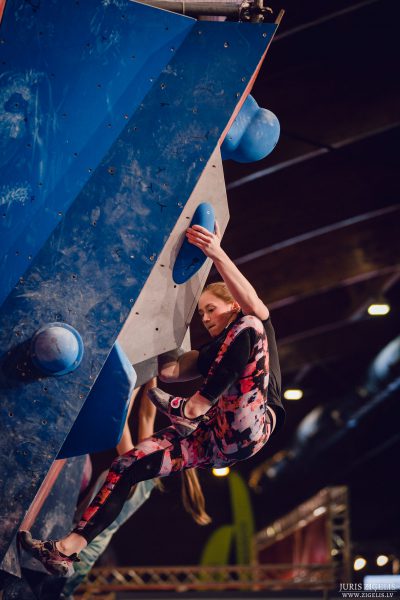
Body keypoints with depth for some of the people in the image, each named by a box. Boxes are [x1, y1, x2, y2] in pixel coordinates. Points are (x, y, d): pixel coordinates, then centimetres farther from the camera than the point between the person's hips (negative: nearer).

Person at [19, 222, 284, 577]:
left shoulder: (252, 326, 17)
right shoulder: (209, 353, 34)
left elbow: (254, 305, -9)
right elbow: (167, 370, 18)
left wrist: (218, 255, -20)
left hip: (248, 429, -7)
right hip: (210, 441, 7)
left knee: (248, 330, -24)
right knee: (129, 464, -9)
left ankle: (194, 408, -30)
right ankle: (68, 550, -14)